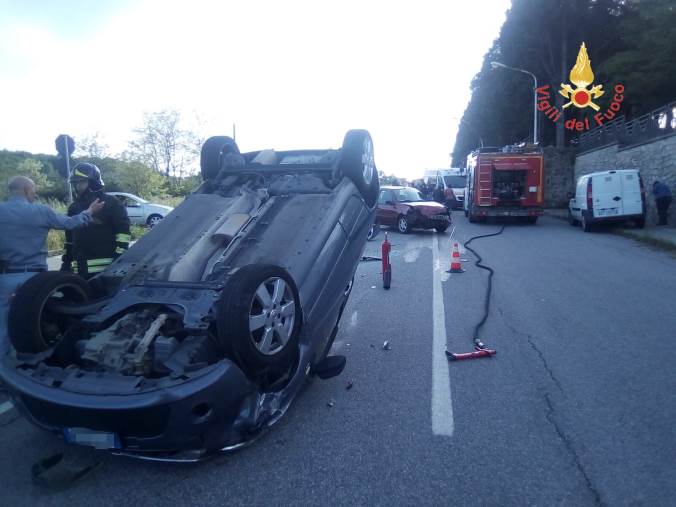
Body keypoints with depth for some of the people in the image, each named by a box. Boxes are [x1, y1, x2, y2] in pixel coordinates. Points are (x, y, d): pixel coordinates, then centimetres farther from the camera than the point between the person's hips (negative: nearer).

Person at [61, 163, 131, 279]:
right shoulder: (74, 208, 19)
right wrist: (65, 263, 20)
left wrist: (119, 257, -14)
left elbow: (123, 231, -7)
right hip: (80, 268, 7)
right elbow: (69, 238, 24)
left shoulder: (110, 203, -1)